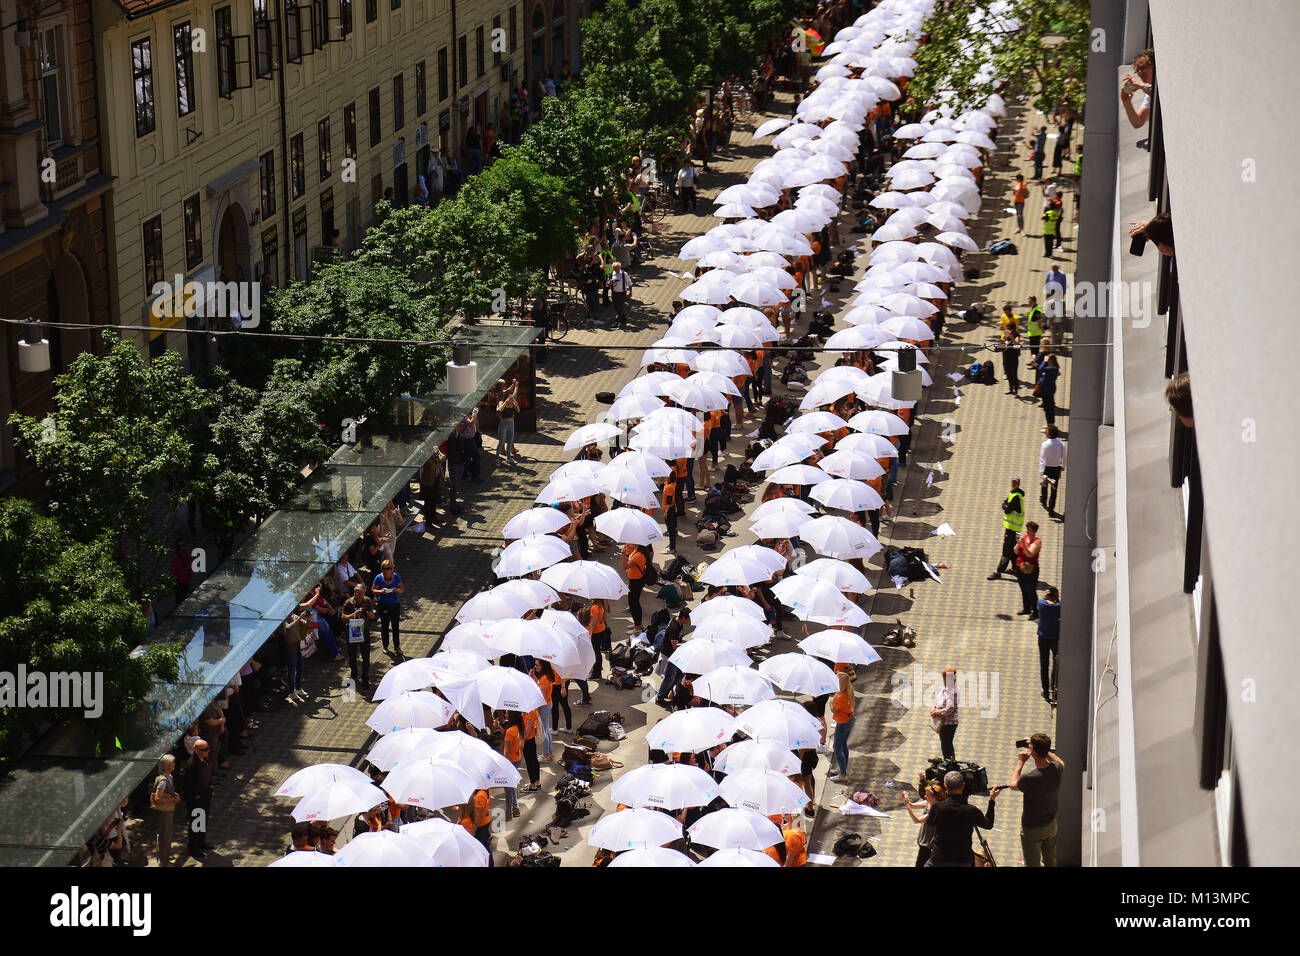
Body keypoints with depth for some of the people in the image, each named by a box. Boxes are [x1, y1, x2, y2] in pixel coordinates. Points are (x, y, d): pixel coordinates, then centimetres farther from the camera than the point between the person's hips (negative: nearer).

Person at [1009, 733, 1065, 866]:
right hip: (1051, 824, 5)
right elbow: (1061, 762, 11)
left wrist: (1020, 763, 0)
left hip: (1032, 829, -5)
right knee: (1051, 862, 24)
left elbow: (1013, 785, -9)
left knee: (1033, 864, 14)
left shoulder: (1028, 777, -33)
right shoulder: (1057, 769, -17)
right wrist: (1043, 749, 7)